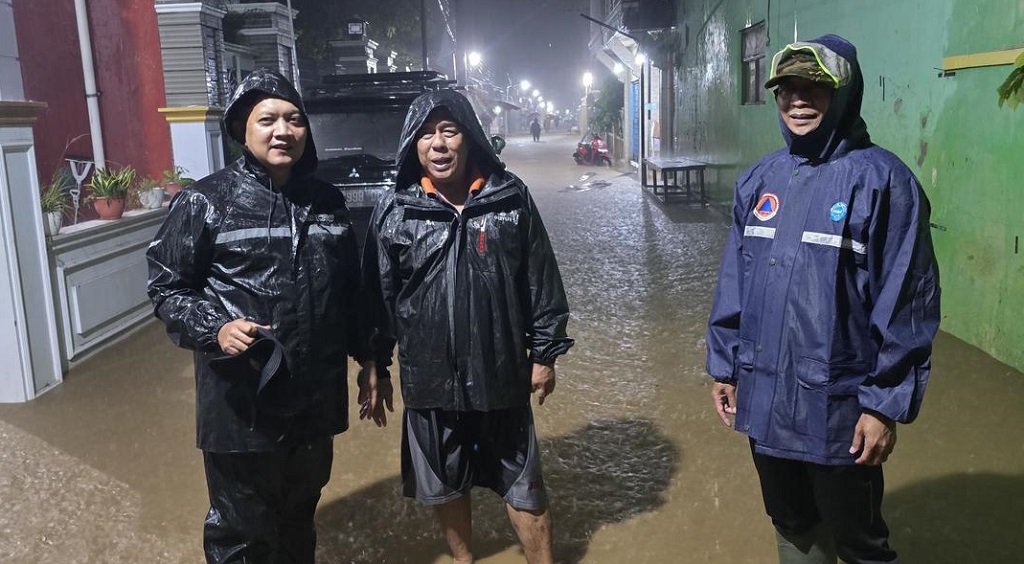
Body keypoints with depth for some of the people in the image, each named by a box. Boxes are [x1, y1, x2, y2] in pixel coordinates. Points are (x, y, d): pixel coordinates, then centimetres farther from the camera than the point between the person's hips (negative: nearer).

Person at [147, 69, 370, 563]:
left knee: (299, 518, 23)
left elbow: (349, 288, 13)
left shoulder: (327, 200, 6)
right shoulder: (206, 201, -9)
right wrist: (215, 329, -22)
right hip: (240, 403, -4)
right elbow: (166, 287, -6)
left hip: (315, 398, 5)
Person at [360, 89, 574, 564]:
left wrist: (545, 353, 0)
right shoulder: (394, 211, -5)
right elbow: (377, 295, 1)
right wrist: (375, 365, 3)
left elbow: (541, 282, -1)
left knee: (522, 482, 13)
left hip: (501, 372, -1)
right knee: (444, 484, 18)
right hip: (428, 377, 1)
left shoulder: (511, 198, -6)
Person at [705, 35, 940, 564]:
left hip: (837, 405, -5)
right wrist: (723, 364, 11)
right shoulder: (759, 179, 4)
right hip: (764, 398, 5)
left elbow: (908, 302, -14)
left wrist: (886, 404, -14)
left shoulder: (880, 179, -13)